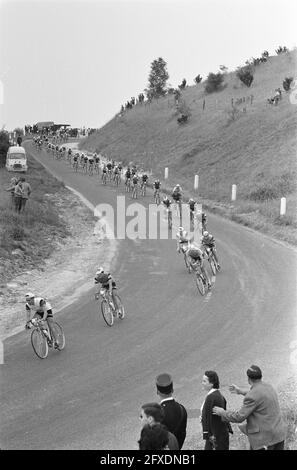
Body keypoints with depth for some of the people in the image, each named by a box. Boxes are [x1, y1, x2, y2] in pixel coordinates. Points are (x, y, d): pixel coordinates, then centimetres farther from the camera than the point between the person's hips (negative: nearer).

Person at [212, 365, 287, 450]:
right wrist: (241, 392, 35)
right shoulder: (268, 387, 8)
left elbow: (239, 417, -15)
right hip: (278, 433, 9)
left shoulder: (252, 396, -19)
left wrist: (222, 413, 2)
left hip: (265, 438, -8)